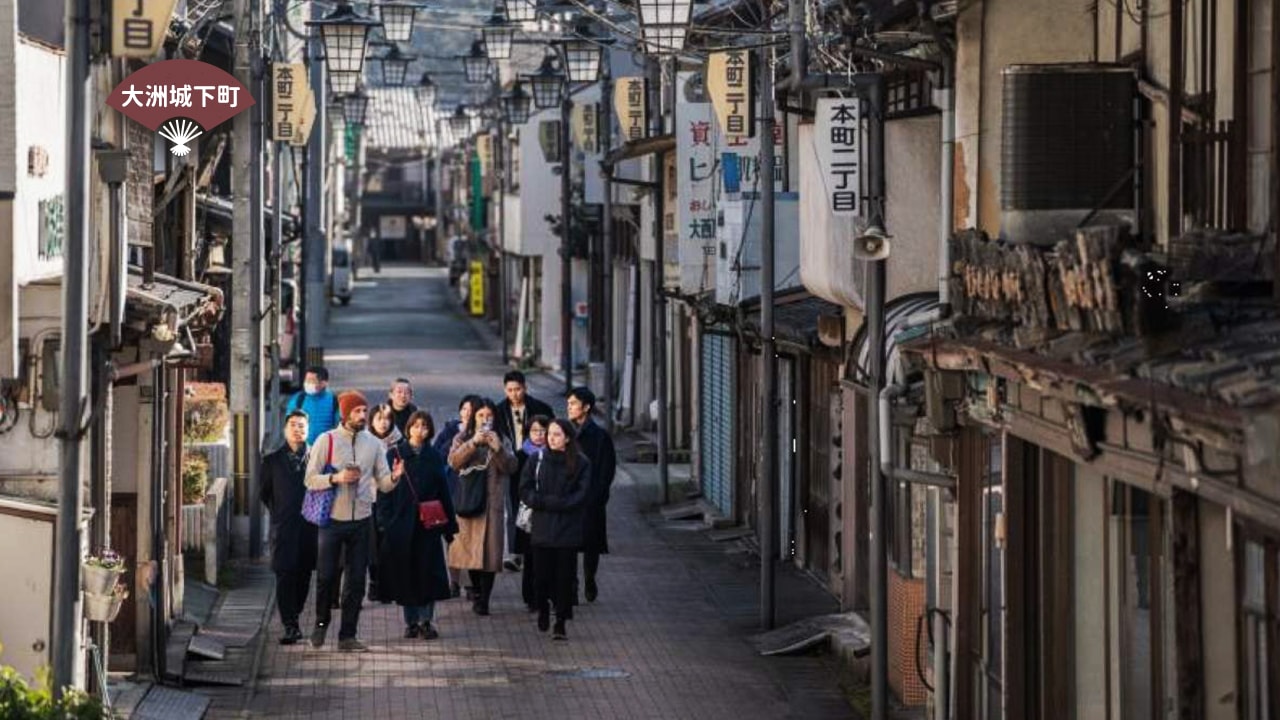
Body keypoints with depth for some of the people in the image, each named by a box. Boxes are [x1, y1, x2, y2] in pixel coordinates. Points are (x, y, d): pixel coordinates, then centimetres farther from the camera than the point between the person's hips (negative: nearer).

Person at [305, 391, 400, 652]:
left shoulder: (373, 444, 6)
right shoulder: (326, 441, -4)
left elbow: (382, 481, 4)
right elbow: (310, 479, -6)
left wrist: (394, 476, -18)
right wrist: (336, 478, -21)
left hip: (361, 521, 3)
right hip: (333, 520, -3)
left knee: (356, 580, 3)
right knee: (327, 576, 0)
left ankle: (347, 636, 9)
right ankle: (321, 623, 25)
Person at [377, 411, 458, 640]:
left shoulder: (434, 458, 7)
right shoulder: (395, 454, 0)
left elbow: (443, 492, 9)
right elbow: (384, 488, -2)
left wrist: (449, 524, 6)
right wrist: (384, 522, -10)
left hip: (427, 524, 1)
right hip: (402, 524, -1)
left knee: (428, 573, 0)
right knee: (405, 572, 3)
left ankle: (426, 621, 7)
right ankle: (411, 622, 11)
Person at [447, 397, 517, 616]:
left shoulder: (501, 440, 10)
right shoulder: (463, 438, 9)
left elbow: (511, 467, -1)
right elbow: (454, 461, -8)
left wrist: (498, 448, -17)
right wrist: (473, 443, -19)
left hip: (491, 501, 0)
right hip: (467, 500, 0)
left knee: (489, 550, -7)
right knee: (469, 547, 3)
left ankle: (483, 600, -6)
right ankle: (479, 593, 20)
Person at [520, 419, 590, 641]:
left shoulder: (581, 463, -1)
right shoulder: (537, 460, 5)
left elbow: (580, 496, -6)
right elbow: (525, 491, 3)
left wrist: (548, 501, -12)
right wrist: (545, 502, -13)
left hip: (568, 530, -1)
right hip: (542, 529, 1)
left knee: (564, 577, -2)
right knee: (543, 575, 3)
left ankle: (560, 624, 2)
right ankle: (543, 611, 28)